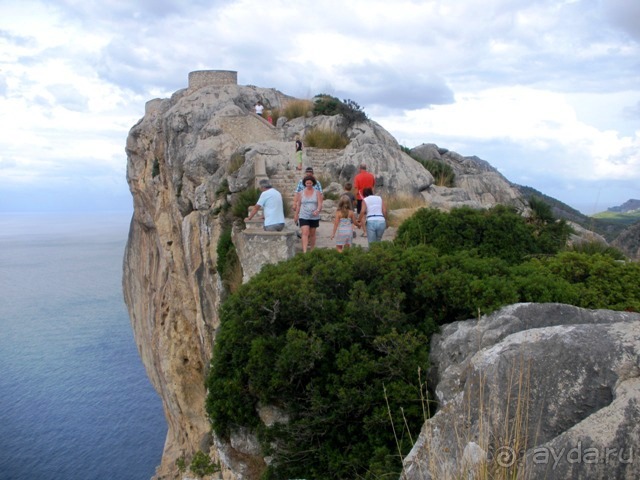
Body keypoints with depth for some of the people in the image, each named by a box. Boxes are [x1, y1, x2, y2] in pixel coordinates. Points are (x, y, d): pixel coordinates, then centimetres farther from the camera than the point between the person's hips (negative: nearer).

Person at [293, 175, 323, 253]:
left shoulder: (317, 193, 0)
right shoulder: (301, 193, 4)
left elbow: (320, 204, -9)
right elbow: (298, 205, 9)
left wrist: (317, 210, -29)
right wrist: (296, 216, 12)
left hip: (314, 217, 1)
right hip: (303, 217, -1)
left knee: (312, 234, 12)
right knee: (305, 233, -15)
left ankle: (312, 251, 26)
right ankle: (304, 252, -23)